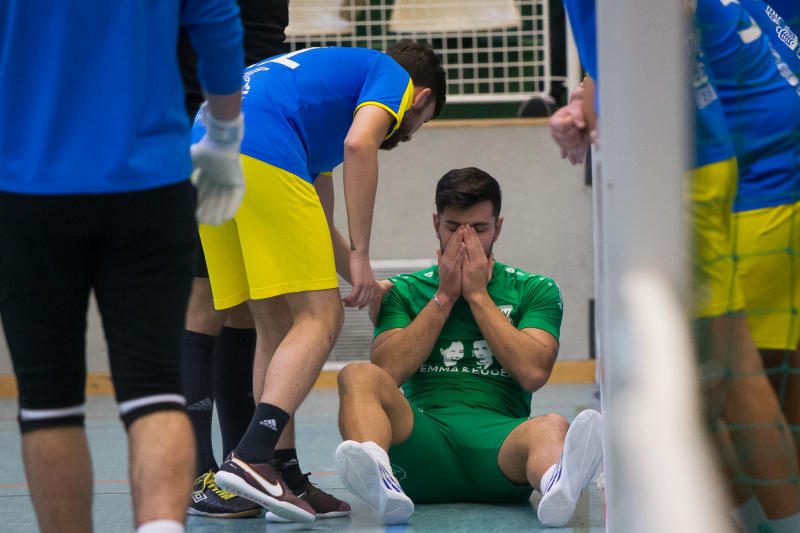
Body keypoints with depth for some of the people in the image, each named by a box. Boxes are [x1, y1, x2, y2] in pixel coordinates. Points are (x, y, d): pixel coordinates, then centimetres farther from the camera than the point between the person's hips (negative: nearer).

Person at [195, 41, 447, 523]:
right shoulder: (394, 75, 17)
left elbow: (317, 224, 42)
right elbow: (359, 143, -7)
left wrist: (366, 285, 50)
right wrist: (360, 256, -6)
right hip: (261, 155, -8)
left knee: (276, 324, 14)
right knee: (320, 318, -5)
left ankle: (280, 477, 10)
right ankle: (251, 458, -20)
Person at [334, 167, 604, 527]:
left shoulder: (535, 291, 17)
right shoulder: (402, 291, 20)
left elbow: (534, 374, -1)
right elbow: (388, 372, 2)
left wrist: (478, 295, 3)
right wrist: (444, 296, 4)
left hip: (499, 436, 0)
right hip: (423, 433, 1)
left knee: (552, 428, -35)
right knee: (358, 376, -29)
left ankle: (558, 485, -73)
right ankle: (380, 482, -60)